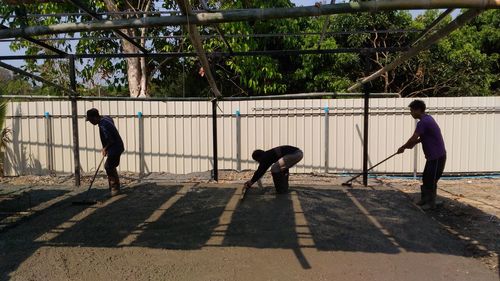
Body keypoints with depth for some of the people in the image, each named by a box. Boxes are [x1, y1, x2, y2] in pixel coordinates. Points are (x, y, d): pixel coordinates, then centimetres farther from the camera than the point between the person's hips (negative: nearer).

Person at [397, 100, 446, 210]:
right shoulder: (427, 118, 11)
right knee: (425, 178, 16)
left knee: (431, 180, 0)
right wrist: (414, 143, 8)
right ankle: (424, 200, 27)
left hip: (437, 156, -10)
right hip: (432, 155, 10)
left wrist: (403, 147, -7)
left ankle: (431, 203, 12)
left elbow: (413, 138, -21)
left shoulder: (423, 122, -21)